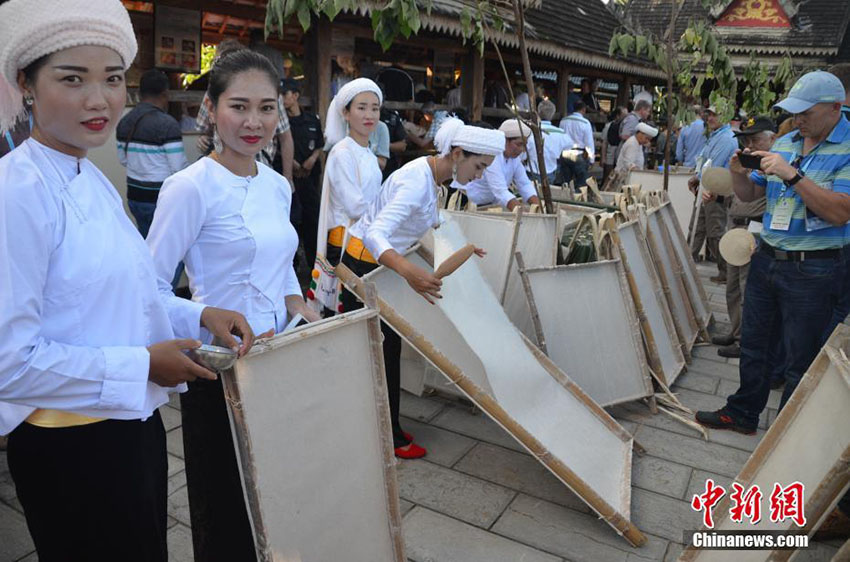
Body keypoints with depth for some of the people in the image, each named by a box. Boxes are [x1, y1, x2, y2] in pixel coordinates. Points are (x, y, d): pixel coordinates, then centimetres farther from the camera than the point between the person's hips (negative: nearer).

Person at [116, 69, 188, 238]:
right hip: (160, 198, -7)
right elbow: (179, 167, -17)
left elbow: (122, 159, 14)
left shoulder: (124, 122, 5)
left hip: (134, 195, 7)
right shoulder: (167, 124, -17)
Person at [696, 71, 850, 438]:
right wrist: (738, 172, -9)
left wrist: (791, 175, -26)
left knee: (800, 361, 5)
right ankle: (742, 414, 32)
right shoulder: (785, 143, 8)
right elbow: (749, 194, 12)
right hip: (767, 257, 6)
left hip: (814, 269, -6)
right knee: (753, 344, 16)